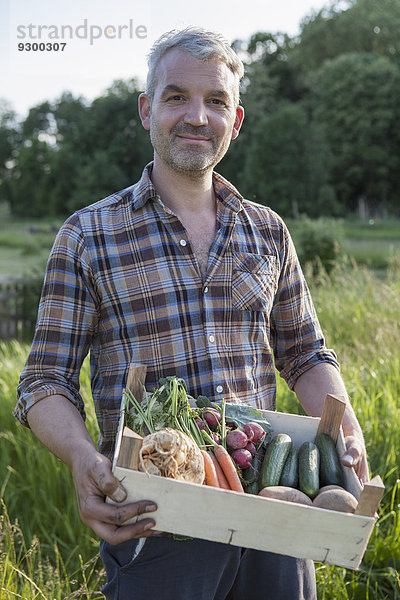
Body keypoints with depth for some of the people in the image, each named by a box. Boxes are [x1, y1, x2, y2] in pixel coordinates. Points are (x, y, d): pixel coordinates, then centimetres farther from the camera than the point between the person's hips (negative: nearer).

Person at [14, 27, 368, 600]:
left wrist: (347, 434, -4)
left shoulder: (267, 231, 8)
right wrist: (83, 456, -23)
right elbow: (45, 381, -3)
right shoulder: (87, 235, -2)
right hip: (152, 526, -3)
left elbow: (305, 353, 15)